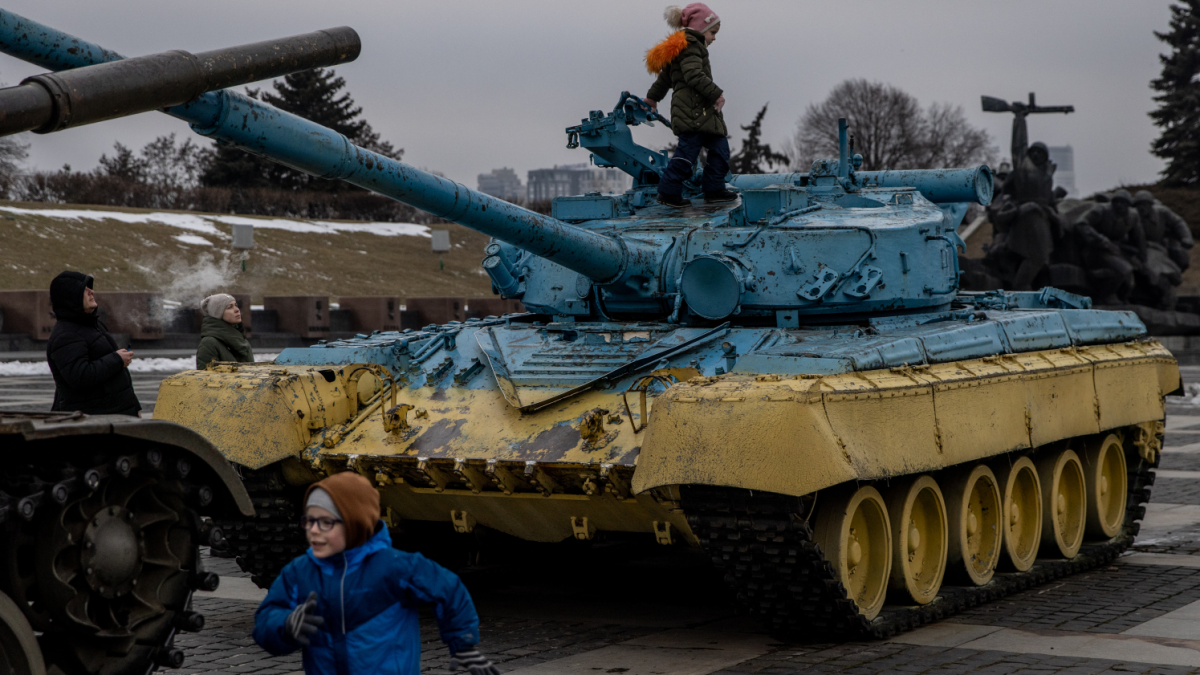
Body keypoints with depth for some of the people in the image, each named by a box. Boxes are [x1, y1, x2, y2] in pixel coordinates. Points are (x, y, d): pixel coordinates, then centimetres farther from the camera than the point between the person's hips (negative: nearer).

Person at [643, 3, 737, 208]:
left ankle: (714, 190, 12)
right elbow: (694, 76, -24)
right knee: (688, 150, -11)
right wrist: (716, 93, -22)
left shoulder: (688, 48, 24)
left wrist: (653, 97, 44)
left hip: (701, 112, 11)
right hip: (693, 111, -11)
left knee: (719, 147, 10)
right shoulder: (691, 47, -9)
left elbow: (665, 78, 33)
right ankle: (669, 191, -8)